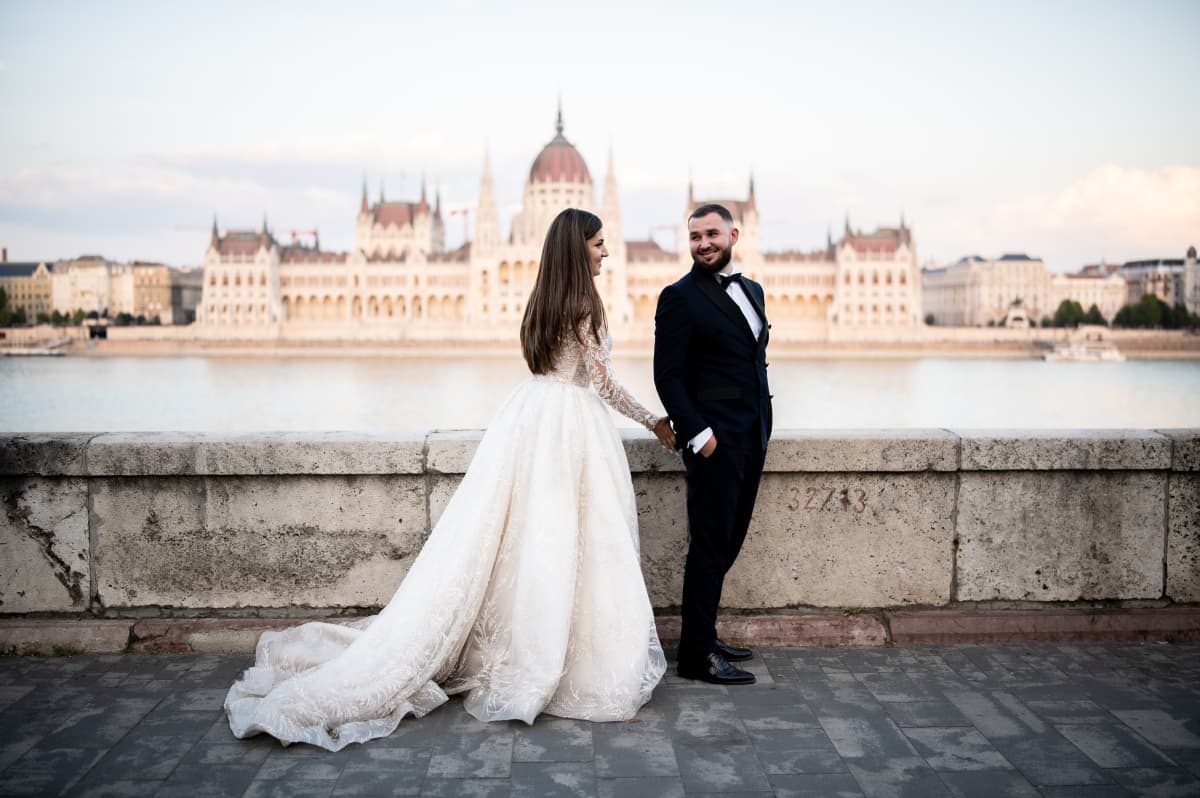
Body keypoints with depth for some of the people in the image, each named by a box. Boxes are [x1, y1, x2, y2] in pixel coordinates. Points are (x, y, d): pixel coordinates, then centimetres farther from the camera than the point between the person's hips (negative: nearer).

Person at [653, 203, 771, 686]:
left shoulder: (751, 290, 15)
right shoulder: (680, 297, -8)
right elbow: (668, 376, -11)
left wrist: (763, 425, 13)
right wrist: (698, 435, -16)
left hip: (751, 440, 7)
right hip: (714, 441, -7)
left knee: (728, 542, 13)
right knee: (710, 546, -4)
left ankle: (704, 635, 24)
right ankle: (696, 655, 4)